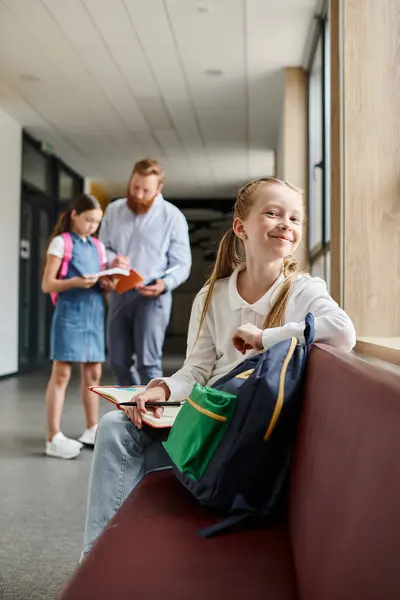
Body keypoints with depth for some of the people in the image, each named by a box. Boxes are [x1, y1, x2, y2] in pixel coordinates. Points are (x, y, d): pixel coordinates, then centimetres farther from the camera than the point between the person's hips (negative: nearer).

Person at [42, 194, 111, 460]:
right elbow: (47, 284, -7)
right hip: (69, 314, -6)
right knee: (61, 374, -5)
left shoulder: (99, 247, 15)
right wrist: (75, 282, -23)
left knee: (93, 374, 10)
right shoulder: (61, 242, -2)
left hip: (95, 315, 6)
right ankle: (54, 437, -3)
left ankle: (92, 430, 22)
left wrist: (109, 283, -5)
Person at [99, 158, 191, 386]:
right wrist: (112, 260, -11)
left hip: (152, 297, -5)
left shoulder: (173, 217, -5)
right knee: (118, 361, 12)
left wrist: (165, 284, -26)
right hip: (119, 294, 5)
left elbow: (182, 265, -5)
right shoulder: (113, 210, 8)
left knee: (148, 363, -9)